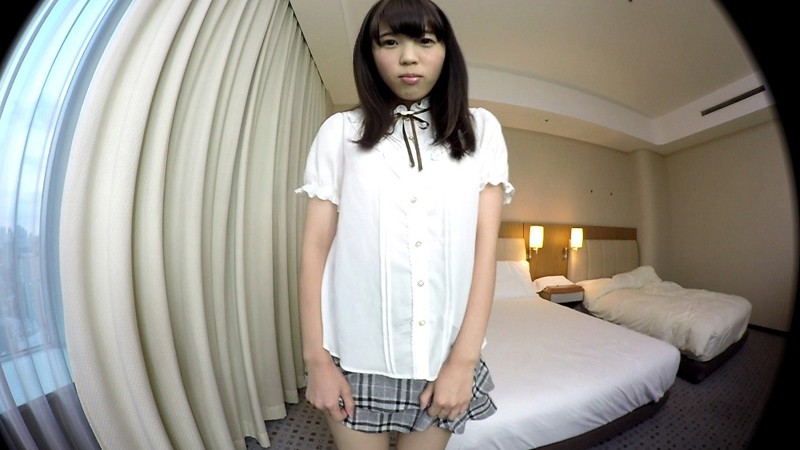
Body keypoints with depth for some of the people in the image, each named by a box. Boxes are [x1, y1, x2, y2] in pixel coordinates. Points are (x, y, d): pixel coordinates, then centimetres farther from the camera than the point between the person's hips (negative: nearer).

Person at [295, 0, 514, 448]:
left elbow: (486, 244, -5)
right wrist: (316, 357, -5)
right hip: (356, 352, 0)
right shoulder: (340, 131, 0)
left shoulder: (481, 129, 2)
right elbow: (316, 244, -3)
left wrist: (464, 356, -8)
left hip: (445, 352, 1)